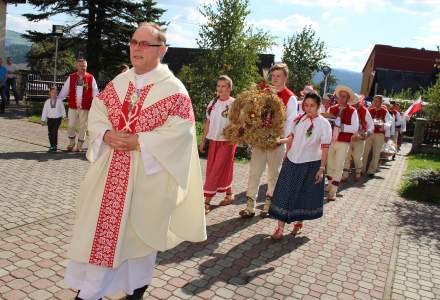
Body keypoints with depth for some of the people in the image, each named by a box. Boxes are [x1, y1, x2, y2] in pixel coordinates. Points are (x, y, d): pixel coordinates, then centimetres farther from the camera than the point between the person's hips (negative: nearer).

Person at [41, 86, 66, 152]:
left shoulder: (59, 101, -2)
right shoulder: (47, 102, 4)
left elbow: (62, 109, 7)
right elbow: (44, 111, 7)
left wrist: (64, 116, 5)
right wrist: (43, 120, 7)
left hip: (57, 119, -3)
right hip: (50, 119, 3)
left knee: (54, 132, -11)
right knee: (50, 133, 5)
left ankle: (55, 146, -3)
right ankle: (52, 146, 17)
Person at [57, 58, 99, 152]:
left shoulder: (91, 78, 1)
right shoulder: (71, 77, 5)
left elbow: (95, 93, 1)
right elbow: (64, 91, 8)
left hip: (85, 108, -1)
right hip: (72, 106, 1)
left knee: (82, 127, 6)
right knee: (71, 126, 3)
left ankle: (79, 146, 20)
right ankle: (71, 142, 26)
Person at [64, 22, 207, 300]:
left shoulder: (173, 88, -9)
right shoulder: (118, 82, 8)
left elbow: (182, 131, -15)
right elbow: (97, 112, 9)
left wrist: (139, 141, -21)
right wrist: (106, 134, -13)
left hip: (148, 174, -5)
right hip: (111, 171, 5)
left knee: (140, 229, 10)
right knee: (101, 227, 11)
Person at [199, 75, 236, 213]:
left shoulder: (234, 104, -8)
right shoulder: (213, 103, 7)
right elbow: (208, 122, 10)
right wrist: (203, 140, 10)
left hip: (227, 141, -6)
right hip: (213, 140, 6)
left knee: (216, 170, -6)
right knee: (215, 169, 11)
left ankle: (207, 201, -1)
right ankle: (229, 194, 28)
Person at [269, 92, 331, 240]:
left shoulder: (324, 124, -9)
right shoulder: (299, 119, 1)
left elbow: (325, 148, -10)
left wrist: (322, 168, -13)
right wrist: (286, 154, 11)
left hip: (310, 164, -3)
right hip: (292, 161, 3)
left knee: (304, 195, 10)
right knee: (285, 192, 0)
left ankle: (299, 222, 32)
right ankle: (280, 227, 6)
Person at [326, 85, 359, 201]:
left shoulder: (352, 111, -5)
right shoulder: (332, 109, 4)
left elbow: (355, 128, -10)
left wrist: (341, 126, -18)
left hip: (343, 143, -3)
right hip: (330, 141, 4)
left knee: (338, 167, 0)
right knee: (330, 165, 15)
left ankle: (333, 192, 5)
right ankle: (330, 186, 32)